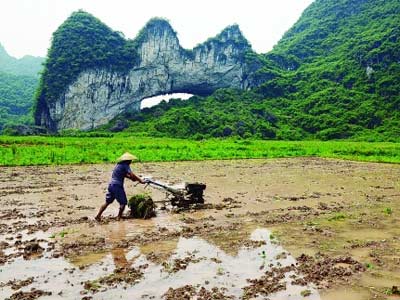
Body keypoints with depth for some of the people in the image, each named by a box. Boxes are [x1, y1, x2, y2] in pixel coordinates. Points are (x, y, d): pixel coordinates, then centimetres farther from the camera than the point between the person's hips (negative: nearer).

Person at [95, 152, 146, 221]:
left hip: (111, 185, 9)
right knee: (123, 202, 3)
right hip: (117, 186, -9)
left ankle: (98, 216, 16)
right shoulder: (125, 165, -10)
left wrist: (132, 178, 12)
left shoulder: (119, 165, 17)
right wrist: (140, 180, -10)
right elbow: (132, 175, -17)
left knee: (108, 202, 16)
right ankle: (119, 217, 8)